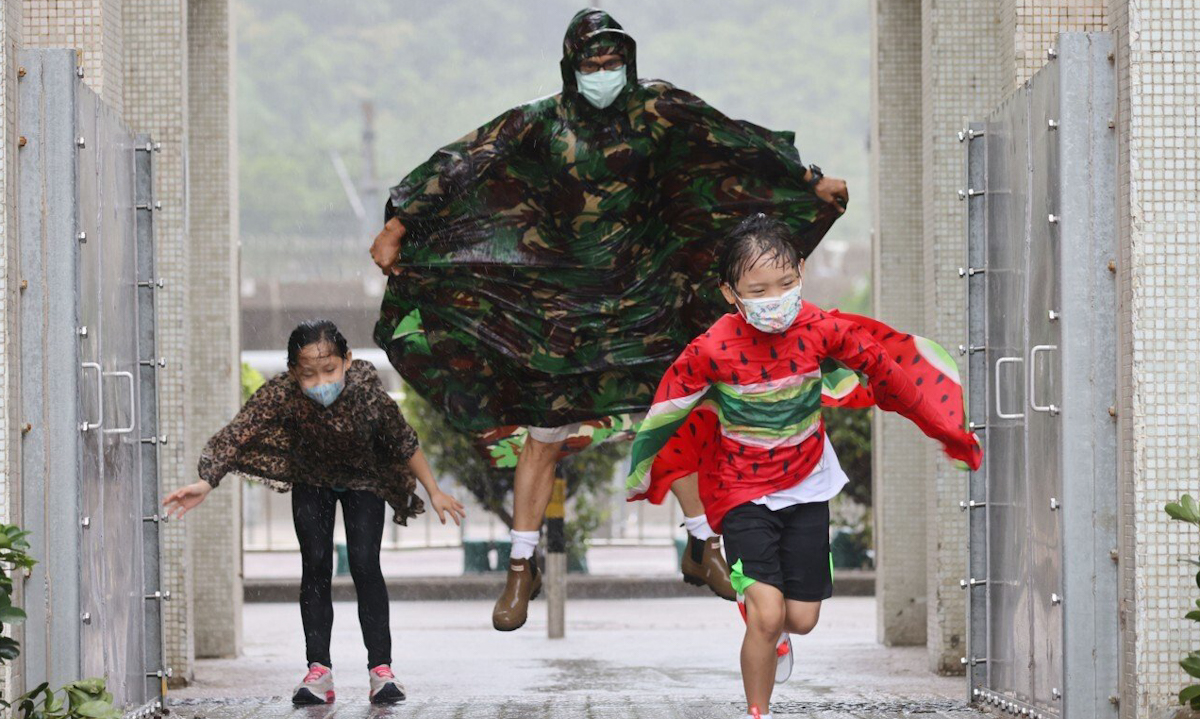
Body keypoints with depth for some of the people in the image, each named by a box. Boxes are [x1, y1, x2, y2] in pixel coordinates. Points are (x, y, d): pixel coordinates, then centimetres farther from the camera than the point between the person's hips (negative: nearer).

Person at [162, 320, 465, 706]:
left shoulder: (366, 391, -36)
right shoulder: (281, 395, -36)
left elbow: (404, 442, -21)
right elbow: (238, 435, -45)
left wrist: (434, 492, -11)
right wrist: (205, 482, -59)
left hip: (363, 480, -1)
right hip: (311, 482, 1)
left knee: (365, 566, -10)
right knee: (316, 566, -5)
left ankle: (381, 670, -4)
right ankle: (319, 671, 0)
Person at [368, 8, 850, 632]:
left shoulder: (658, 110, -3)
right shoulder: (540, 124, -6)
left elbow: (734, 143, 0)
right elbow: (460, 168, -8)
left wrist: (809, 181, -1)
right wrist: (399, 225, -15)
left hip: (645, 295, 1)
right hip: (561, 299, -1)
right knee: (544, 433, 0)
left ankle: (702, 548, 15)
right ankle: (523, 569, 10)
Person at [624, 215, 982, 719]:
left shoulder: (823, 330, -14)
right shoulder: (711, 351, -21)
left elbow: (886, 369, -2)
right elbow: (667, 412, -6)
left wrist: (949, 433, 5)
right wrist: (639, 479, 7)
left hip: (805, 488, 3)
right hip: (742, 493, -3)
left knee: (801, 618, 6)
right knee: (766, 613, -16)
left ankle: (770, 631, 43)